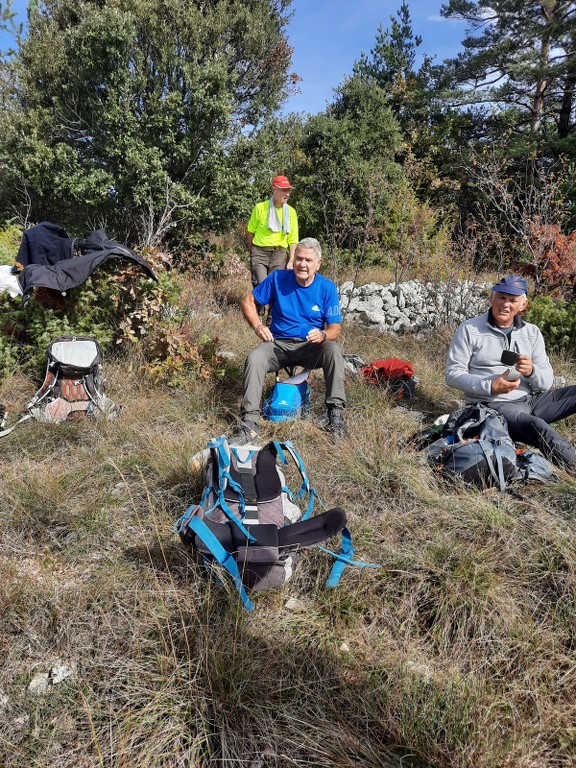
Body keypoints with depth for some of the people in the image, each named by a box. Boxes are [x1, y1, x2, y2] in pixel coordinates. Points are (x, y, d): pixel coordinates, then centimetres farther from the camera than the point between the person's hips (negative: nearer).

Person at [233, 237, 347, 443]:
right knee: (254, 358, -30)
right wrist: (258, 326, -12)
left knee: (333, 350, -31)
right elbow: (248, 301, 5)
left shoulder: (327, 288, -3)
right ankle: (249, 424, -31)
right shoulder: (278, 279, -2)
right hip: (278, 343, 0)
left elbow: (335, 328, -4)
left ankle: (336, 414, -27)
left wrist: (322, 335, -28)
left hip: (310, 346, 0)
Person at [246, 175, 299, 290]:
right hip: (259, 252, -2)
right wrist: (252, 253, 11)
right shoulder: (260, 207, -2)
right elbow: (251, 231, 8)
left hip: (279, 254, 2)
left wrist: (291, 261, -4)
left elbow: (293, 239, 5)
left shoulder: (291, 212, 3)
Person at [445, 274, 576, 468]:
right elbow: (453, 374, -6)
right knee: (538, 427, -35)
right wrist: (490, 386, -19)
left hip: (533, 399, 6)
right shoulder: (469, 329, -1)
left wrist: (531, 371, -18)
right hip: (495, 404, -6)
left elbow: (547, 381, 6)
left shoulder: (532, 332, 10)